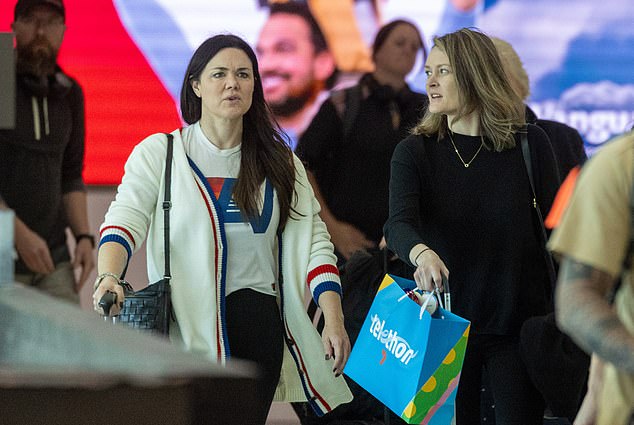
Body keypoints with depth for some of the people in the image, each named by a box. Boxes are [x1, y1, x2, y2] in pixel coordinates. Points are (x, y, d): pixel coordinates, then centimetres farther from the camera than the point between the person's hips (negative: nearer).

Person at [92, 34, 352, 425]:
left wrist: (334, 321, -4)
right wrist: (108, 277, -30)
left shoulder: (279, 163, 12)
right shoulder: (158, 154, 3)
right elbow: (125, 221, -9)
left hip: (257, 322, 2)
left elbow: (313, 241, 7)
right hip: (184, 324, -2)